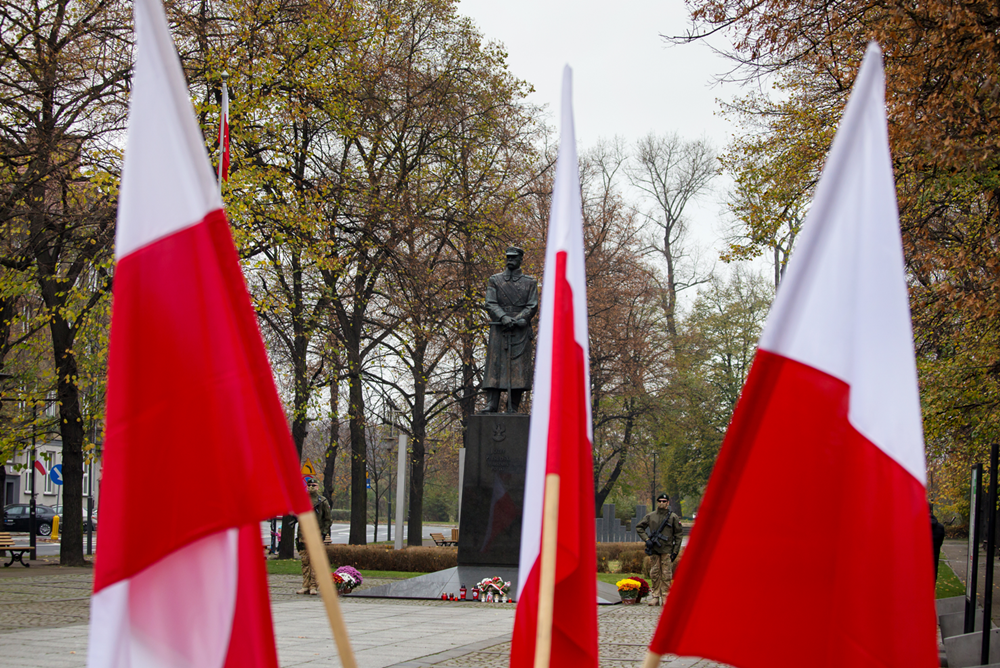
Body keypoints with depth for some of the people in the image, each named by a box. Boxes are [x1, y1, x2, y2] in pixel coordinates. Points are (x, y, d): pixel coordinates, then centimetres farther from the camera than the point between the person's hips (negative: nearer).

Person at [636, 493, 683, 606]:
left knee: (666, 575, -2)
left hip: (667, 550, -2)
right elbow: (639, 527, 14)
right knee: (654, 574, 5)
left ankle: (665, 597, 2)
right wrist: (647, 539, 0)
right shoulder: (650, 516, 8)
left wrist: (676, 551, -1)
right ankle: (655, 597, 10)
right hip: (654, 550, 2)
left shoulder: (673, 517, 3)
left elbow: (679, 534, 4)